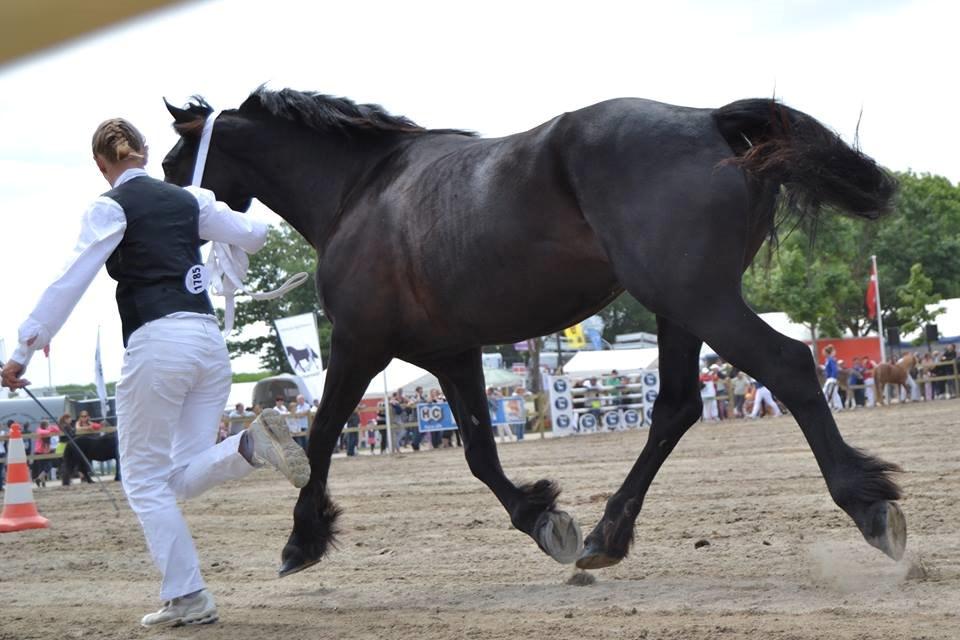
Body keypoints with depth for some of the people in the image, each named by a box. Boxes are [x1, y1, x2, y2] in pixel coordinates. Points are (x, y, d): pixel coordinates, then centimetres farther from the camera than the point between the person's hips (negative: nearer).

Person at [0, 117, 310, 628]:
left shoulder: (110, 207, -1)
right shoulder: (188, 199, 15)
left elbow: (71, 281, -8)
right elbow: (252, 236, 21)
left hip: (157, 342, -6)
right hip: (210, 341, 6)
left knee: (145, 479, 5)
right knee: (184, 477, 12)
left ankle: (187, 598, 0)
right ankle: (253, 444, -16)